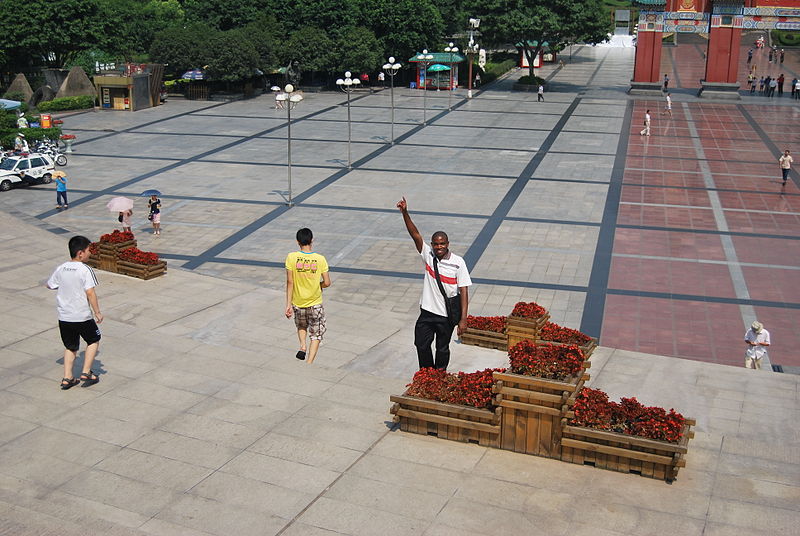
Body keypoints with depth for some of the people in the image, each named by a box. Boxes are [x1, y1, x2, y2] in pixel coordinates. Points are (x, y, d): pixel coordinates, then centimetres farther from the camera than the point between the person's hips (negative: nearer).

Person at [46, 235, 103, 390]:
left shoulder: (61, 268, 2)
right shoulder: (85, 270, -15)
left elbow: (49, 285, 16)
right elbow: (90, 293, -19)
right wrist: (98, 312, -11)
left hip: (64, 317, 5)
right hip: (82, 317, -5)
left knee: (70, 347, 19)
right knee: (93, 340, 17)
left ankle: (67, 378, 16)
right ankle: (86, 373, 13)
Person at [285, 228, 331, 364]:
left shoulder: (291, 257, -12)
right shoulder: (320, 259, -13)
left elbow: (289, 282, -10)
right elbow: (327, 283, -10)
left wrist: (288, 304, -5)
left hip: (298, 303, 1)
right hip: (315, 304, -1)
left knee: (301, 326, 30)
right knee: (316, 335, 12)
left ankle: (302, 346, 6)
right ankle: (309, 364, 1)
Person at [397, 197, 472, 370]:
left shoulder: (458, 263, -12)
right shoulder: (428, 255, -4)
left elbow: (463, 292, -12)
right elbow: (415, 234, -16)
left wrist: (463, 319, -17)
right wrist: (405, 213, -29)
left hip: (447, 316, -3)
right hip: (427, 311, 3)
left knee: (442, 349, 13)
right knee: (421, 344, 13)